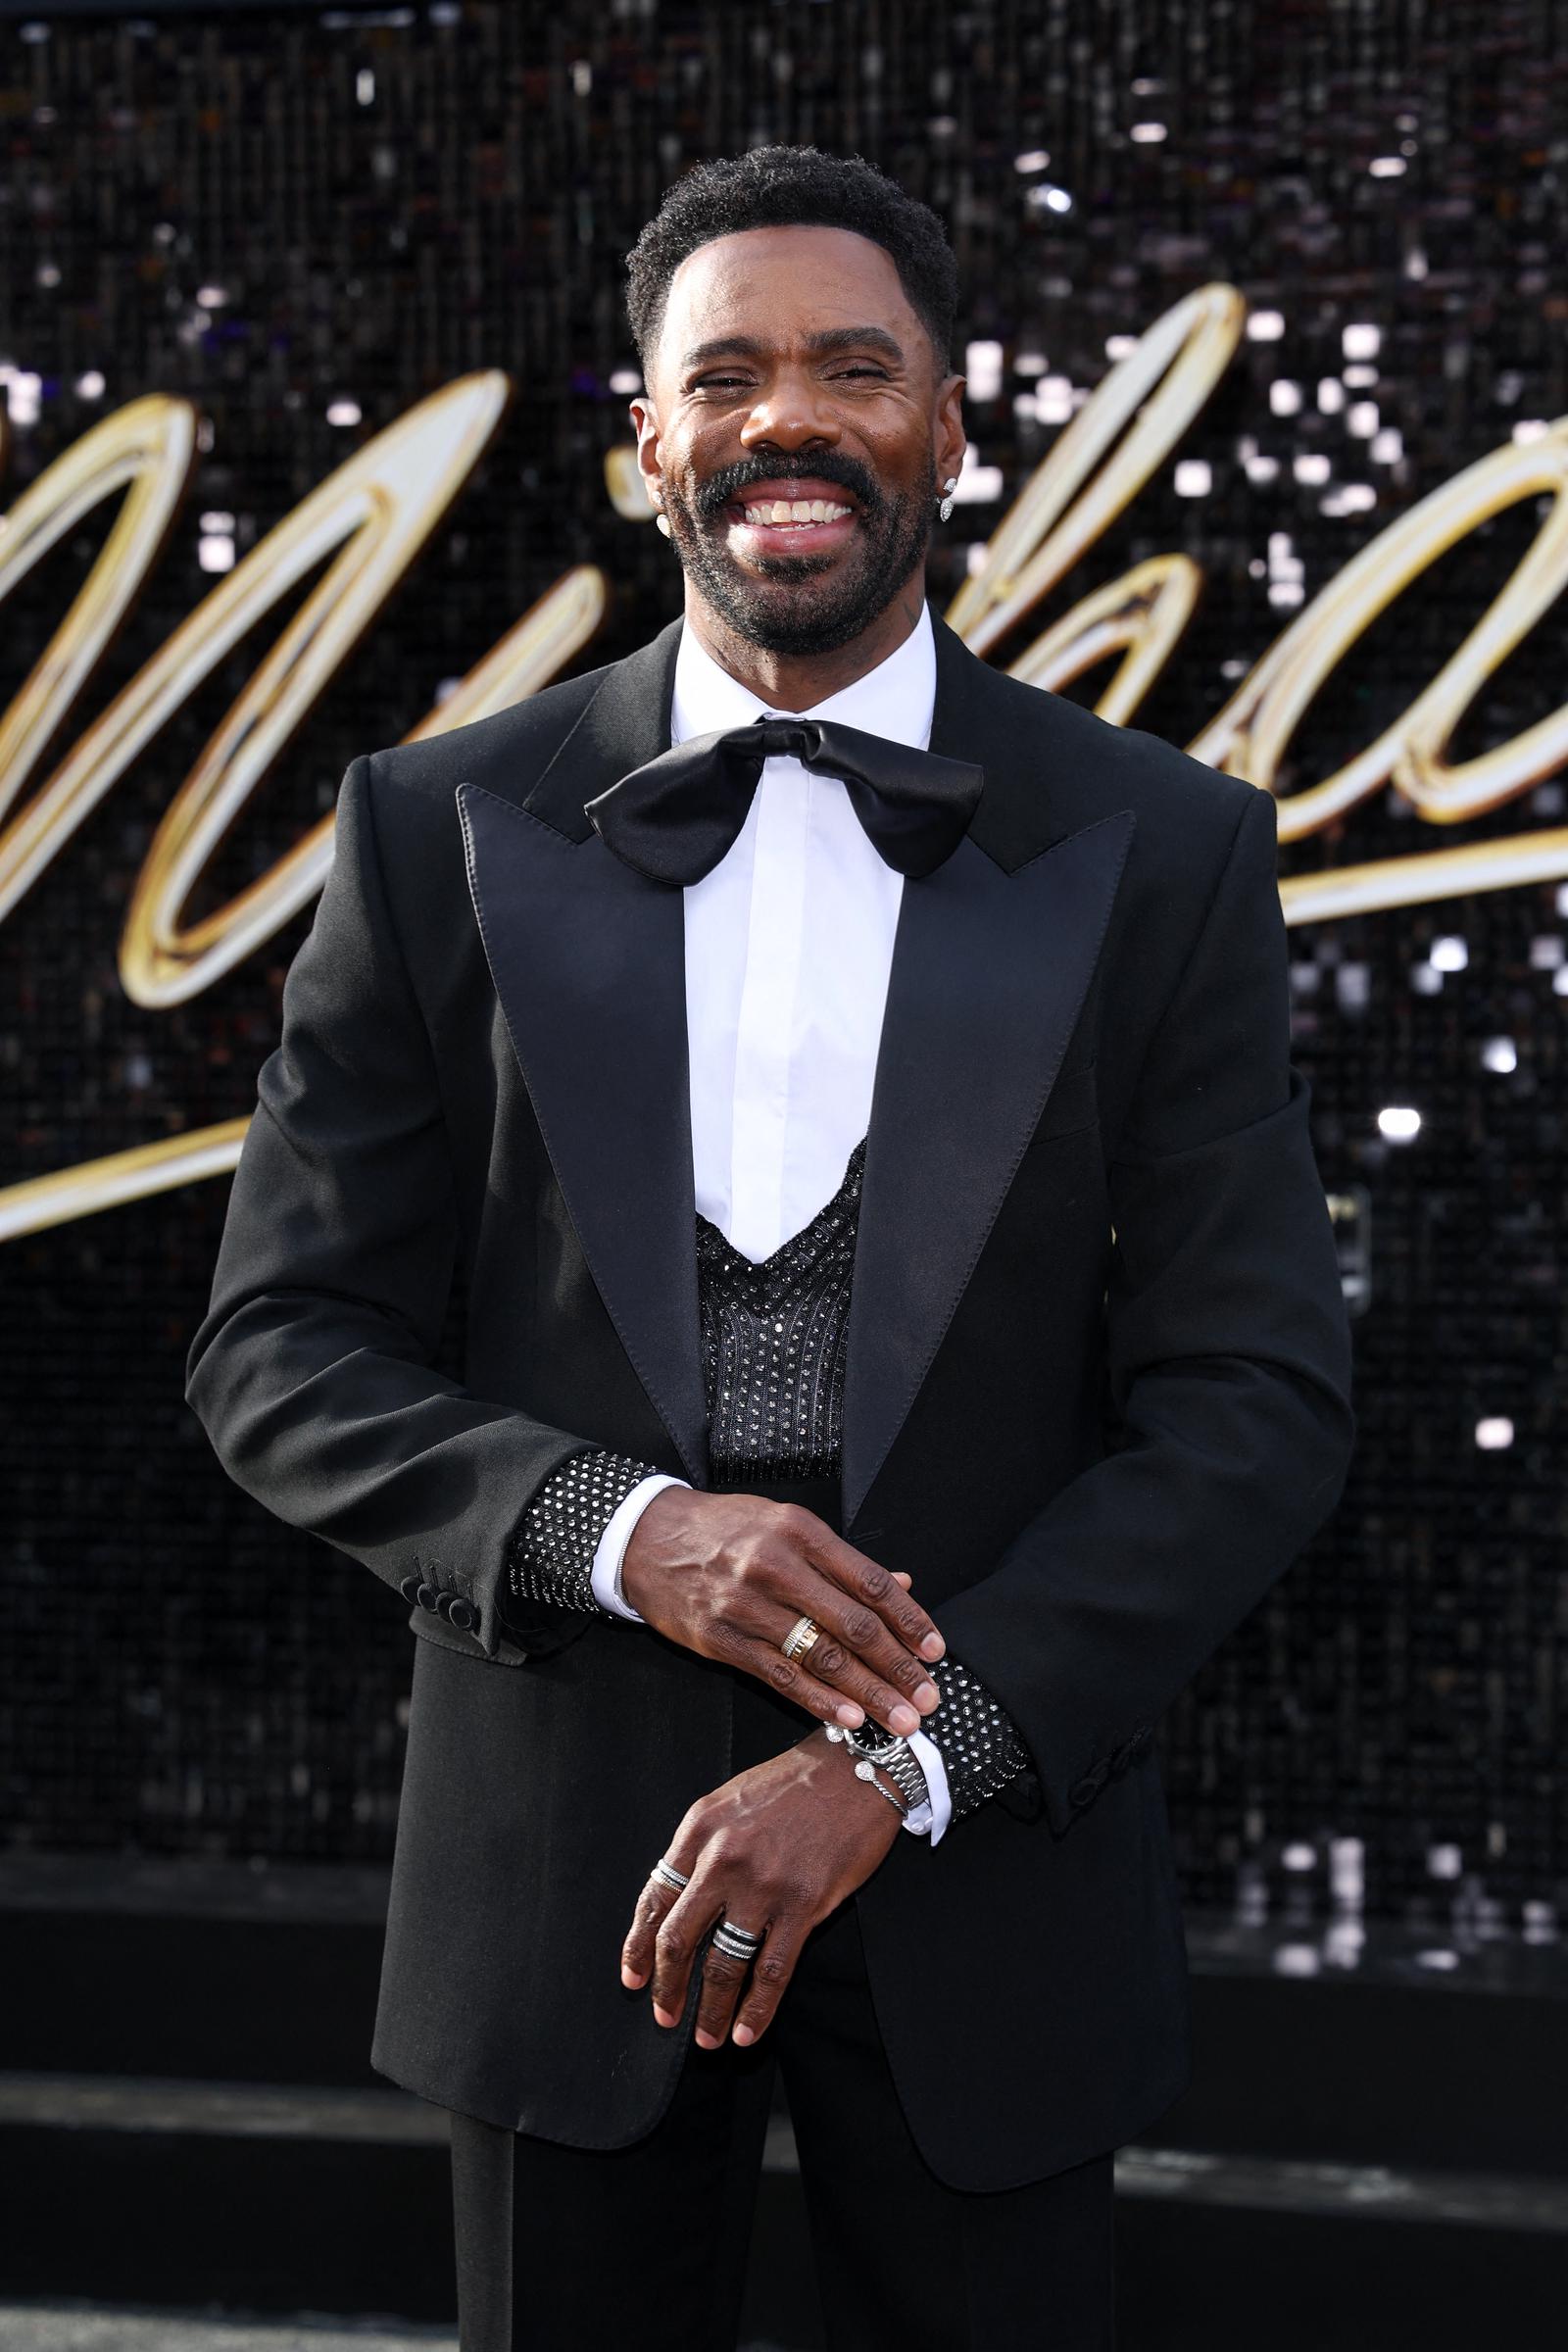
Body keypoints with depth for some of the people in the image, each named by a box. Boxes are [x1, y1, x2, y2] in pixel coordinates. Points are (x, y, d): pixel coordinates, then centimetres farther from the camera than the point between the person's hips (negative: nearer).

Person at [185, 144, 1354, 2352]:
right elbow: (280, 1348, 0)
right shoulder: (444, 831, 0)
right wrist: (619, 1527, -18)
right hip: (563, 1857, 1)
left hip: (986, 1859, 0)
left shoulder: (1163, 854, -1)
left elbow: (1261, 1396, -5)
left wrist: (903, 1760, -15)